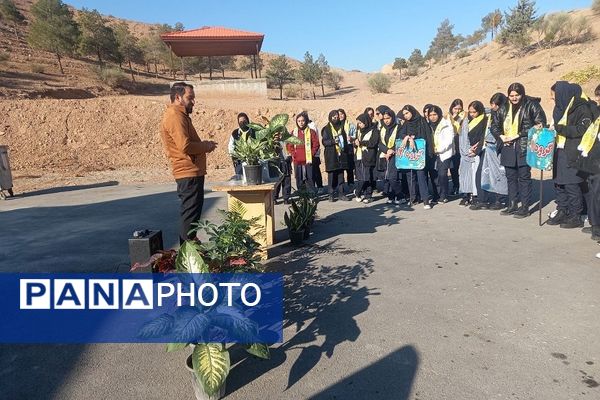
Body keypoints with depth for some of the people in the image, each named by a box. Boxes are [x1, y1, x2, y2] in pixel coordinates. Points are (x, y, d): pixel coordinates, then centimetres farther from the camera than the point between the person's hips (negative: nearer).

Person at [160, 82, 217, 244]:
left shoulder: (179, 115, 19)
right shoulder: (175, 116, -14)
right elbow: (185, 146, -24)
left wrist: (203, 144, 9)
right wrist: (206, 146, -9)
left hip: (191, 172, 11)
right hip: (189, 173, -11)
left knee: (191, 212, 16)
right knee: (190, 213, -6)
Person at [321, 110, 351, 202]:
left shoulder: (341, 127, 14)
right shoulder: (326, 129, 2)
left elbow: (345, 140, 17)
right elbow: (324, 142, -4)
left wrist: (346, 151, 8)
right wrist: (333, 141, -21)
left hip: (341, 154, 3)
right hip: (331, 155, -3)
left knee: (341, 175, 4)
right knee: (331, 175, -1)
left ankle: (341, 193, 10)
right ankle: (331, 195, 5)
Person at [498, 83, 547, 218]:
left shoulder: (531, 105, -3)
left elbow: (541, 123, -6)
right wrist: (501, 136, 2)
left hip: (524, 147, -5)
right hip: (508, 147, 5)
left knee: (524, 177, -1)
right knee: (510, 177, 11)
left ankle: (525, 207, 8)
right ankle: (512, 205, 22)